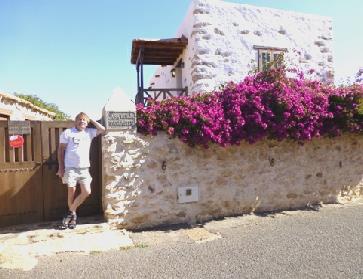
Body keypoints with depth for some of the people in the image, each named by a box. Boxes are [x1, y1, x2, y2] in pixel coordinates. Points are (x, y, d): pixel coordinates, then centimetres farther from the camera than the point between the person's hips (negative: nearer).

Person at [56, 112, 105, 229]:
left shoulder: (89, 132, 11)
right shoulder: (67, 132, 1)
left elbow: (102, 129, 1)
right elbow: (61, 150, -1)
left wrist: (91, 120, 5)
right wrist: (61, 167, -7)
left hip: (84, 168, 4)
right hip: (70, 167, -3)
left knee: (86, 192, -2)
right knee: (71, 191, 0)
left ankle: (70, 212, 15)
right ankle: (73, 214, 21)